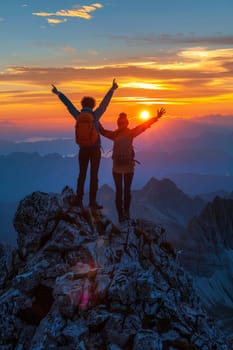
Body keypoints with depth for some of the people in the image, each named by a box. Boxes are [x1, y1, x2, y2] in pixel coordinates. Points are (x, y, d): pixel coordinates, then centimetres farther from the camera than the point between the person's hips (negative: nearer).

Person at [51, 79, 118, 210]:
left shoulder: (78, 115, -3)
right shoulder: (95, 115, -8)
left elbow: (68, 104, 10)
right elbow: (105, 102, 0)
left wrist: (58, 93, 23)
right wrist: (112, 89, 11)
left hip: (83, 149, 3)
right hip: (95, 149, -3)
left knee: (82, 175, 11)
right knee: (94, 175, 0)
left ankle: (79, 200, 10)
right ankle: (93, 201, 0)